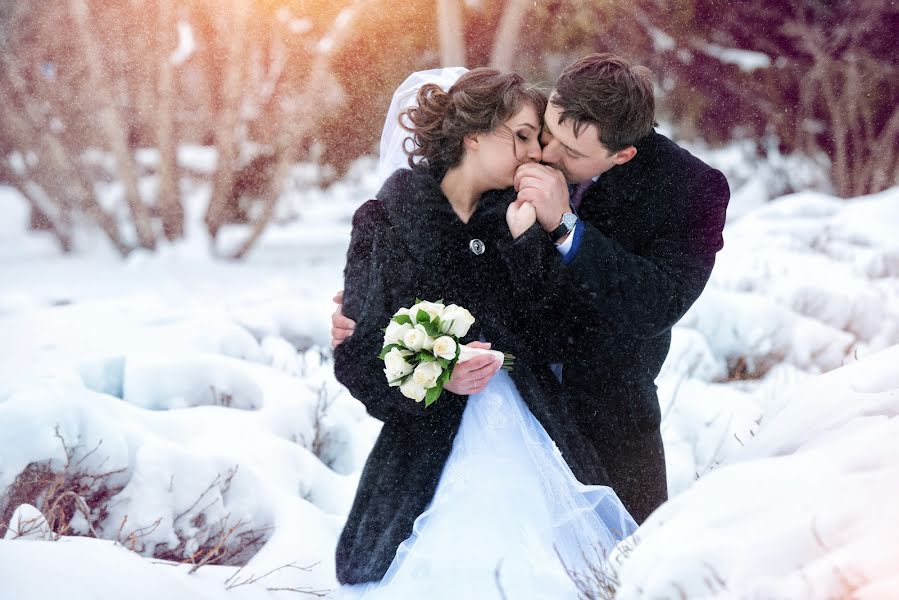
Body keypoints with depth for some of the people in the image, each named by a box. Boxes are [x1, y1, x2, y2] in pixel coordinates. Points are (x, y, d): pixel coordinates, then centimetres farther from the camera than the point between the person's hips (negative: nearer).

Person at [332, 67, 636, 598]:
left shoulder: (517, 221, 12)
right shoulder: (387, 220, 2)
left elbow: (551, 341, 1)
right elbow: (356, 355, -2)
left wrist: (526, 242, -7)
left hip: (532, 444, 3)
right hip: (432, 450, -3)